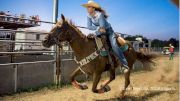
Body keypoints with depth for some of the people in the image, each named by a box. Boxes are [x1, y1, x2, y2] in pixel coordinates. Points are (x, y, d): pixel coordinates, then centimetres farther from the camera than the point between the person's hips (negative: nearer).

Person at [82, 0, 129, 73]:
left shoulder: (100, 14, -26)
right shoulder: (89, 16, -7)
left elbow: (102, 27, -30)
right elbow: (89, 26, -13)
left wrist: (94, 34, -39)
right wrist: (98, 28, -28)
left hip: (108, 31, -7)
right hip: (100, 32, 7)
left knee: (114, 46, -23)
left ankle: (125, 64, -18)